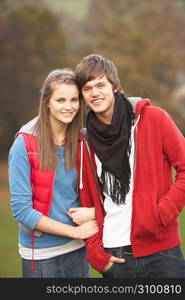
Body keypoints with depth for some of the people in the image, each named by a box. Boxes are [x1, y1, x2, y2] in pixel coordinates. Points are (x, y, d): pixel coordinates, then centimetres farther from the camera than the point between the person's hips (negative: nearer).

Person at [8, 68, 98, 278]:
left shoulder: (82, 141, 0)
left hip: (78, 251, 4)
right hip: (41, 255, -4)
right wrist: (75, 231, -14)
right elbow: (21, 209, -14)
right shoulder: (25, 144, -12)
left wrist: (94, 211, -14)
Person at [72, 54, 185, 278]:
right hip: (113, 257, 3)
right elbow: (87, 202, 11)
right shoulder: (86, 143, 7)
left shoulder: (153, 119, -1)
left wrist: (162, 213, -12)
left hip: (161, 252, -2)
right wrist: (95, 251, 1)